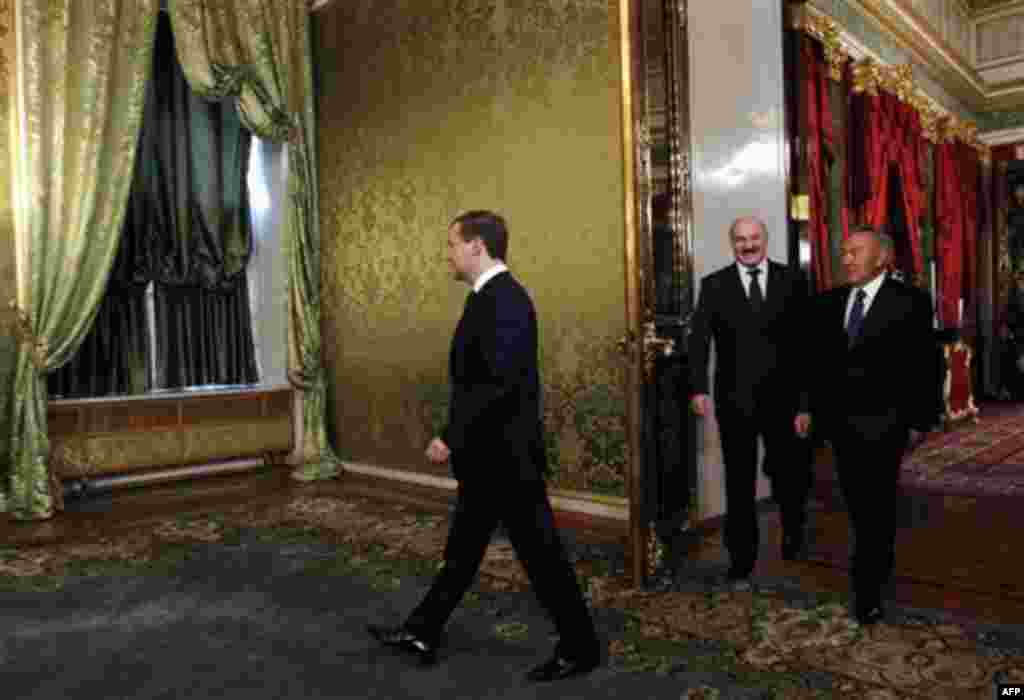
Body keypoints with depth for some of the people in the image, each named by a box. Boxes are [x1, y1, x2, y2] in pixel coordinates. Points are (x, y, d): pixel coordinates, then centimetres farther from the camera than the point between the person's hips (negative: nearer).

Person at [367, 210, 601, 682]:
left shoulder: (505, 299, -20)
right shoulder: (488, 298, 11)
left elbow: (501, 383, -28)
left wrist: (451, 437, -21)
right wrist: (460, 440, 21)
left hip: (506, 456, -10)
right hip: (486, 454, 10)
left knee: (541, 553, 4)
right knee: (462, 549, 19)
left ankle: (580, 649, 21)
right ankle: (422, 634, 32)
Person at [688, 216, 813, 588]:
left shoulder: (792, 280, 1)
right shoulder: (713, 285, 1)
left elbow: (806, 343, -2)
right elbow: (699, 339, -7)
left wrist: (805, 402, -7)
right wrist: (698, 387, -23)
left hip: (781, 399, 0)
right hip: (734, 402, 0)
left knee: (789, 477, 13)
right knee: (739, 486, 10)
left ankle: (793, 530, 45)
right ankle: (742, 560, 27)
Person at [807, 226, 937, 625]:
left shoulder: (911, 302, -5)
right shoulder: (828, 302, 8)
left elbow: (926, 366, -5)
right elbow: (820, 361, 9)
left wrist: (919, 422, -8)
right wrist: (819, 412, 5)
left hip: (882, 423, -5)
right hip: (840, 422, 5)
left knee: (878, 505, -1)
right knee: (856, 503, 14)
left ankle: (868, 591, 7)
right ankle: (879, 562, 34)